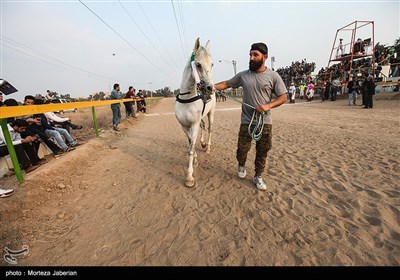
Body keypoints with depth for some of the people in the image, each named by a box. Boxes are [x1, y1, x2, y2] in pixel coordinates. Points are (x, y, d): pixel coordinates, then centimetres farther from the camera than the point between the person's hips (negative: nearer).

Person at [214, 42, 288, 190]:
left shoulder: (273, 76, -2)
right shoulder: (243, 75, 3)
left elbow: (283, 97, -1)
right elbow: (227, 84, 9)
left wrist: (268, 106, -18)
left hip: (265, 122, 0)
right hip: (246, 122, 1)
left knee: (262, 152, 8)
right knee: (242, 149, 5)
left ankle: (257, 177, 27)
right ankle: (241, 165, 38)